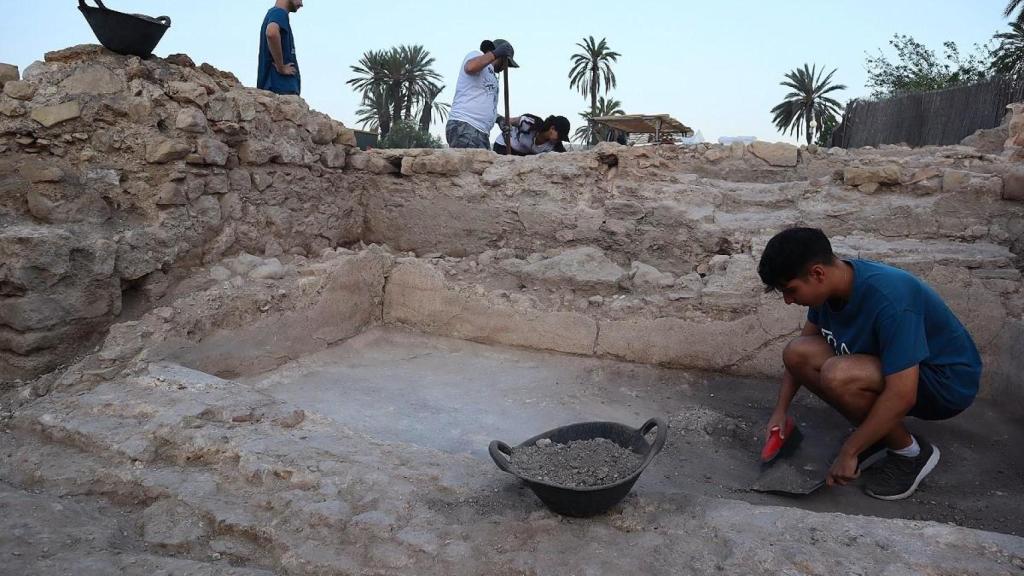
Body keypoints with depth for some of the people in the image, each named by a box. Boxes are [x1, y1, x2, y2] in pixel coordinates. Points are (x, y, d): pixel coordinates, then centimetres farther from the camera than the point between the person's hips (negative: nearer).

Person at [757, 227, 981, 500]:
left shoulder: (889, 300, -33)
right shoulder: (831, 285, -9)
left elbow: (902, 396, -34)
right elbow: (802, 348, 7)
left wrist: (849, 452, -25)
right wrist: (780, 411, 2)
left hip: (946, 382, -8)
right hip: (889, 365, 8)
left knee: (837, 376, -33)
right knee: (797, 354, -9)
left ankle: (910, 452, -7)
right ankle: (879, 429, 5)